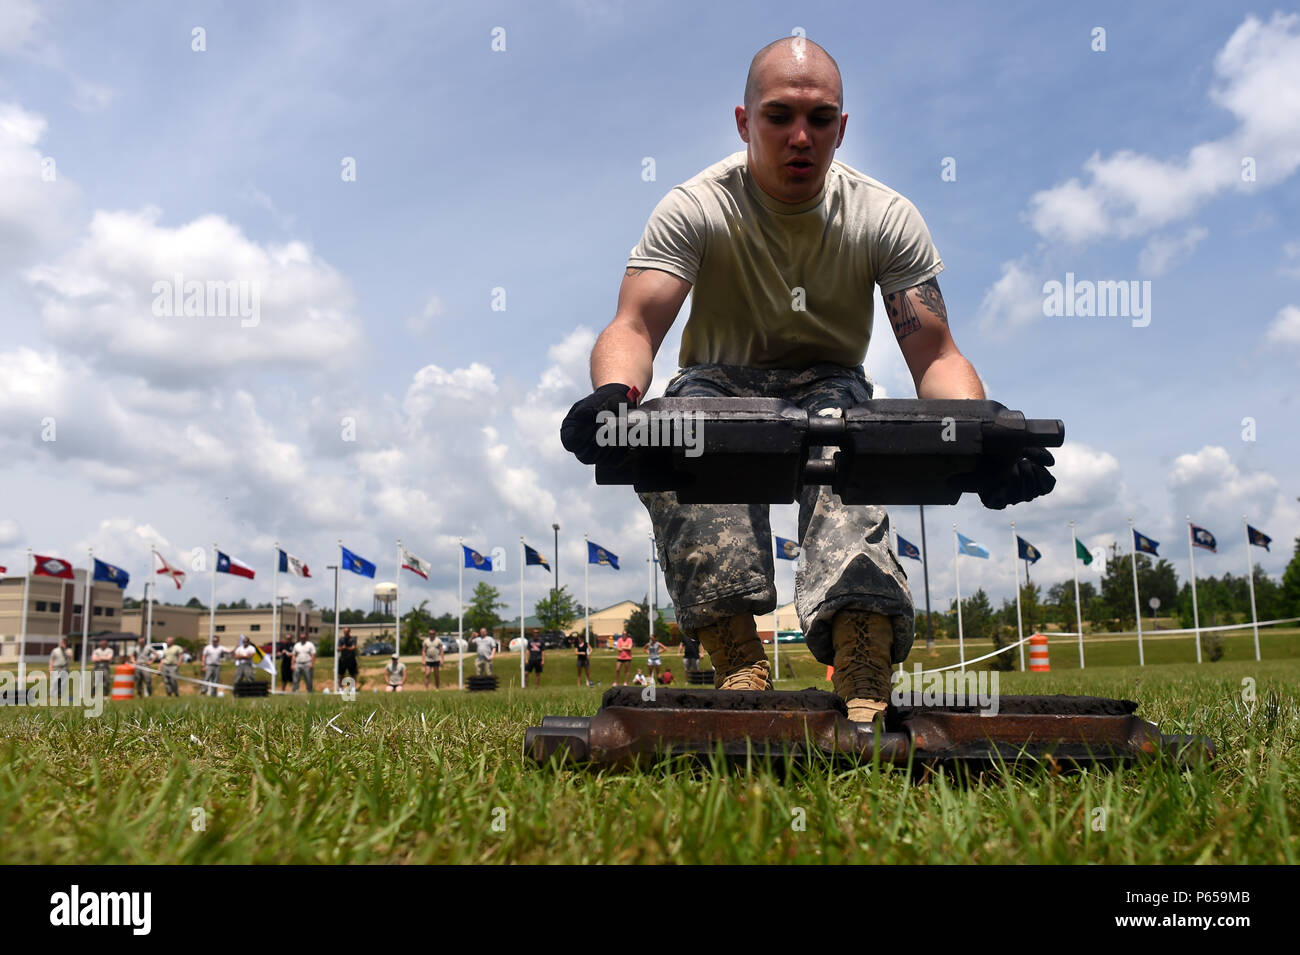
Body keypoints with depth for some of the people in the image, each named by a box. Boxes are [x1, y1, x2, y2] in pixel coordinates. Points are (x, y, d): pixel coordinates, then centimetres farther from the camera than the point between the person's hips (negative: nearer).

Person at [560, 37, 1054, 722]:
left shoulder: (886, 218, -11)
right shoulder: (694, 209, -14)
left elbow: (935, 355, -17)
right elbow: (634, 326, -26)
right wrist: (613, 395, -51)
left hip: (829, 388, 1)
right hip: (720, 385, 0)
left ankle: (864, 681, -49)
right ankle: (738, 659, -37)